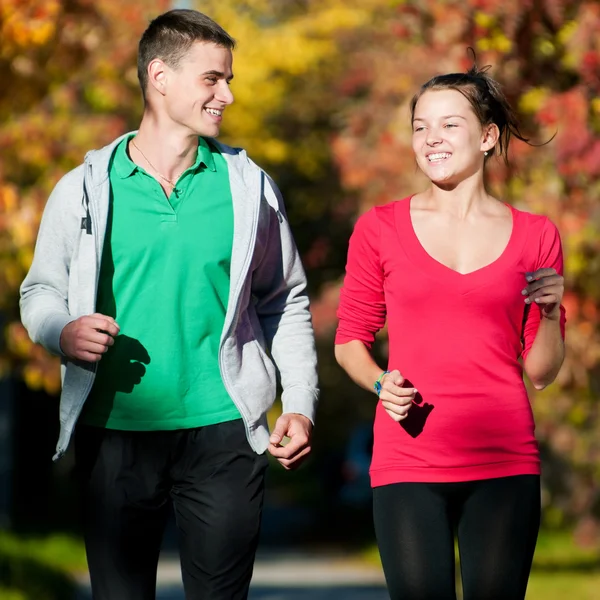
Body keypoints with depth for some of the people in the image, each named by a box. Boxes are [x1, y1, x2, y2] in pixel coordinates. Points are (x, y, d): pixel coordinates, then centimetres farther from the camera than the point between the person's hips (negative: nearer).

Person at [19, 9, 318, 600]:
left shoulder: (248, 186, 7)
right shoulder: (84, 190, 3)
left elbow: (285, 303, 13)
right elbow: (40, 292, 11)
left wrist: (300, 404, 4)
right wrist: (63, 331, -12)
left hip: (221, 433, 1)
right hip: (113, 434, 0)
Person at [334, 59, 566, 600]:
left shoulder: (534, 236, 7)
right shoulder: (381, 229, 4)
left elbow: (541, 371, 11)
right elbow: (350, 339, 10)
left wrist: (550, 311, -8)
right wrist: (381, 384, -9)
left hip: (505, 463, 1)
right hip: (409, 464, -1)